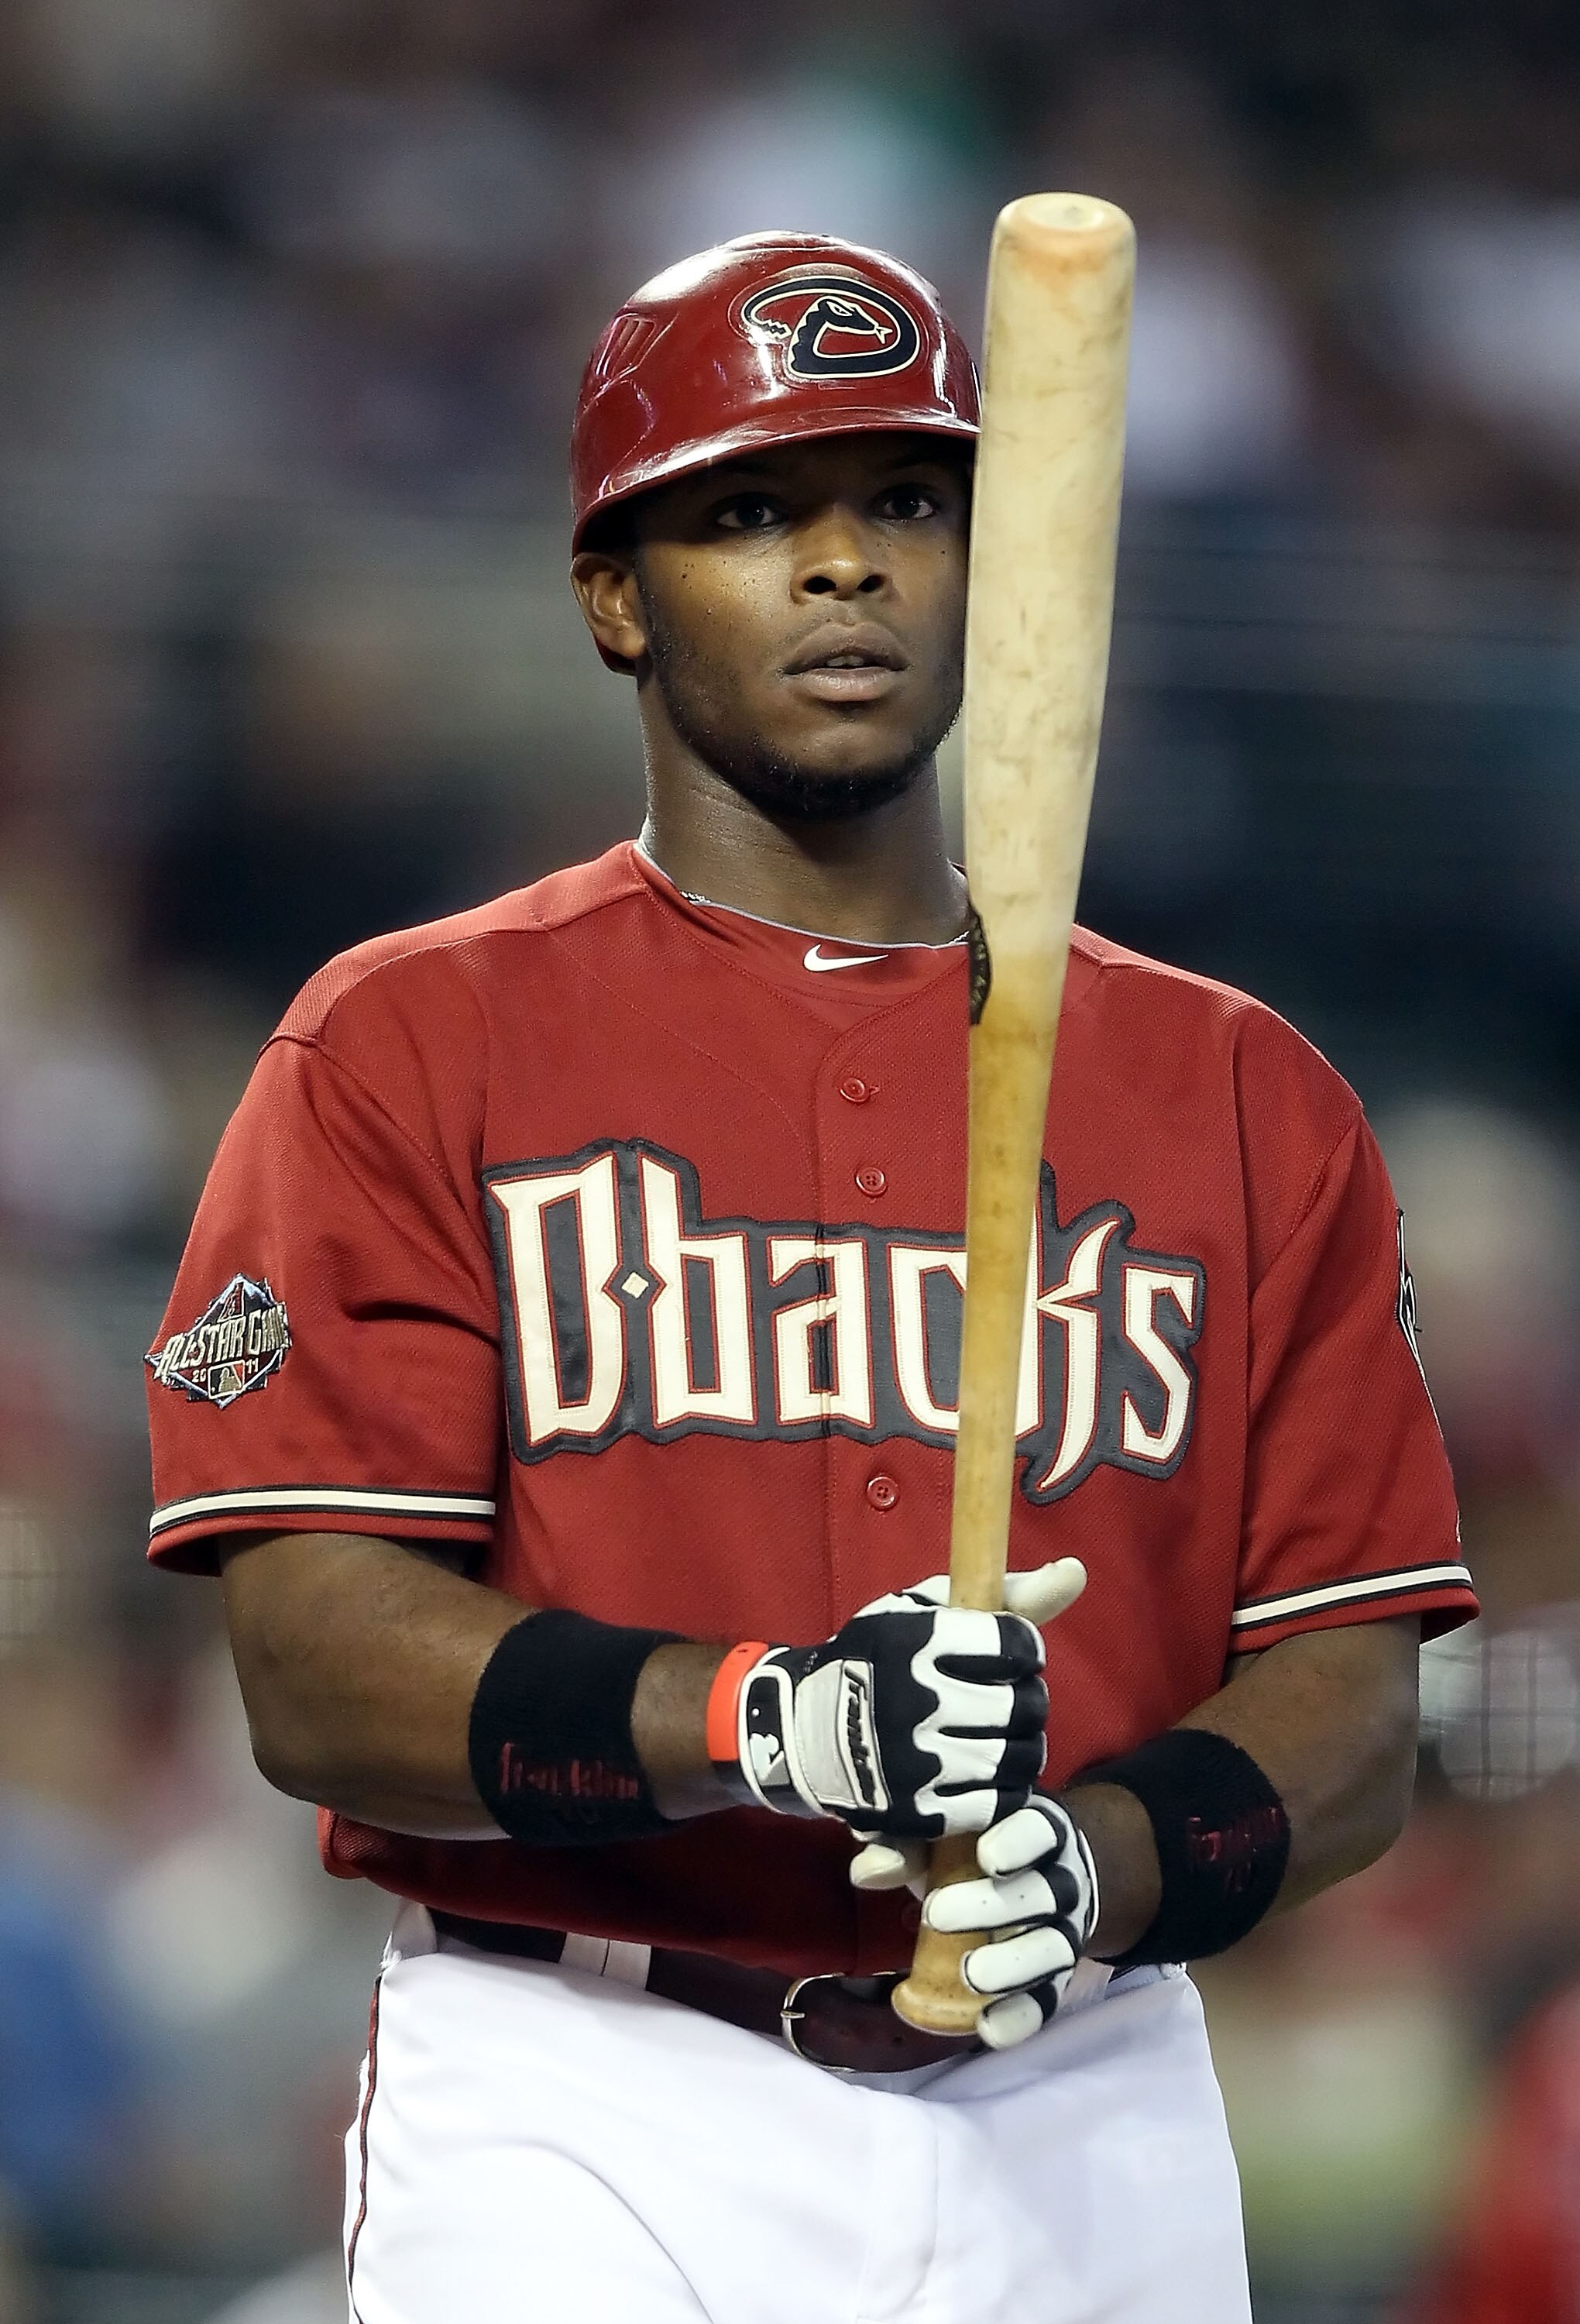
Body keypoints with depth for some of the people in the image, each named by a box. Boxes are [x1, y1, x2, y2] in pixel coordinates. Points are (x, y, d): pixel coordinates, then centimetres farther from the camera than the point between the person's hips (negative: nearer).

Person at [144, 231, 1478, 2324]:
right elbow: (318, 1671, -7)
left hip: (1091, 2136, 3)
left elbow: (1353, 1710, 5)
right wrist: (763, 1719, -23)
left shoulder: (1241, 1098, 11)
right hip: (587, 2130, -3)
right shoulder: (411, 1048, 3)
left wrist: (1096, 1859, -16)